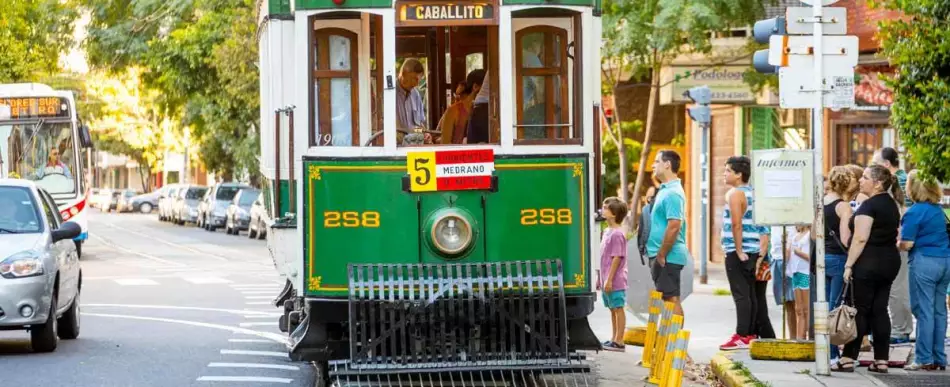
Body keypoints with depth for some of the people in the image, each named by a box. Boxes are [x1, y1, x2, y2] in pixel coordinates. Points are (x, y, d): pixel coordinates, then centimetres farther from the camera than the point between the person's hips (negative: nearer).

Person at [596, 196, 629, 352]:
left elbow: (617, 258, -18)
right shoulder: (607, 231, 13)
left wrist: (609, 279, -20)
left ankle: (619, 341, -2)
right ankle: (614, 339, 22)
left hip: (615, 281, -9)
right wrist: (600, 278, 19)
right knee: (612, 309, 15)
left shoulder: (617, 234, -16)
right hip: (607, 280, 9)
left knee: (618, 309, -4)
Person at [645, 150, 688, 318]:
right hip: (663, 255, 10)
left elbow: (674, 227, -23)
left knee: (671, 299, -7)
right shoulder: (665, 190, 16)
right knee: (669, 300, 12)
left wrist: (661, 255, -19)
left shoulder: (672, 193, -16)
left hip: (668, 257, -10)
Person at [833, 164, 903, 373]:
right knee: (879, 310, 8)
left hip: (868, 262, -8)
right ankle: (881, 360, 6)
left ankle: (848, 359, -4)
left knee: (859, 311, -5)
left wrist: (849, 264, -19)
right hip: (890, 261, 8)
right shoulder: (892, 204, 13)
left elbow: (860, 238, -20)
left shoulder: (869, 206, -14)